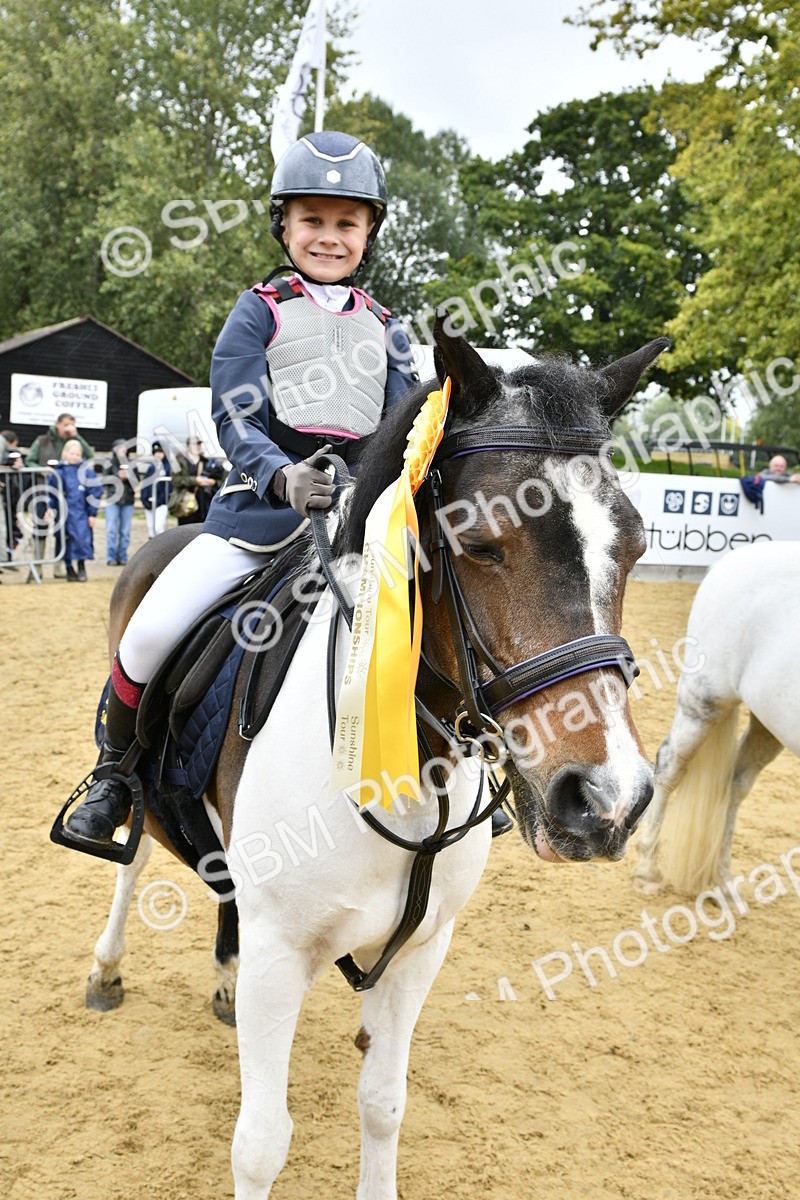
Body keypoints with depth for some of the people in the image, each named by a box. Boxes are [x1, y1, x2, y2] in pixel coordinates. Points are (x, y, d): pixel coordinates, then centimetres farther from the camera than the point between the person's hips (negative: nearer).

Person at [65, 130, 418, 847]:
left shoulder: (384, 330, 16)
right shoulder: (260, 312, 6)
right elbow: (236, 418, -6)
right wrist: (282, 475, -26)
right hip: (262, 506, -3)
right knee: (152, 630, -15)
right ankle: (116, 768, 13)